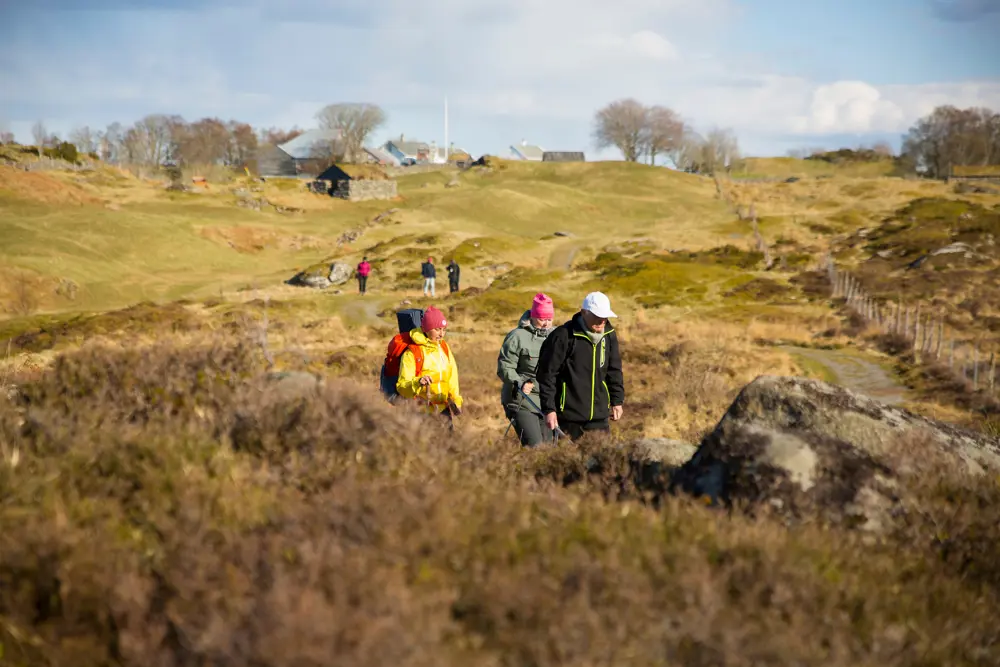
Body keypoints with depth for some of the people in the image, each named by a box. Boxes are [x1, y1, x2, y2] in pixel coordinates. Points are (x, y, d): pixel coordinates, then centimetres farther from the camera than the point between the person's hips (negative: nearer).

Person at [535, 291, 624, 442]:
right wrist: (549, 409, -12)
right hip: (569, 417, -5)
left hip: (599, 417, 5)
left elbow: (614, 371, 18)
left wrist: (617, 401, 12)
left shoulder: (609, 335, 7)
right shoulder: (563, 336, -12)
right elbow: (546, 374, -10)